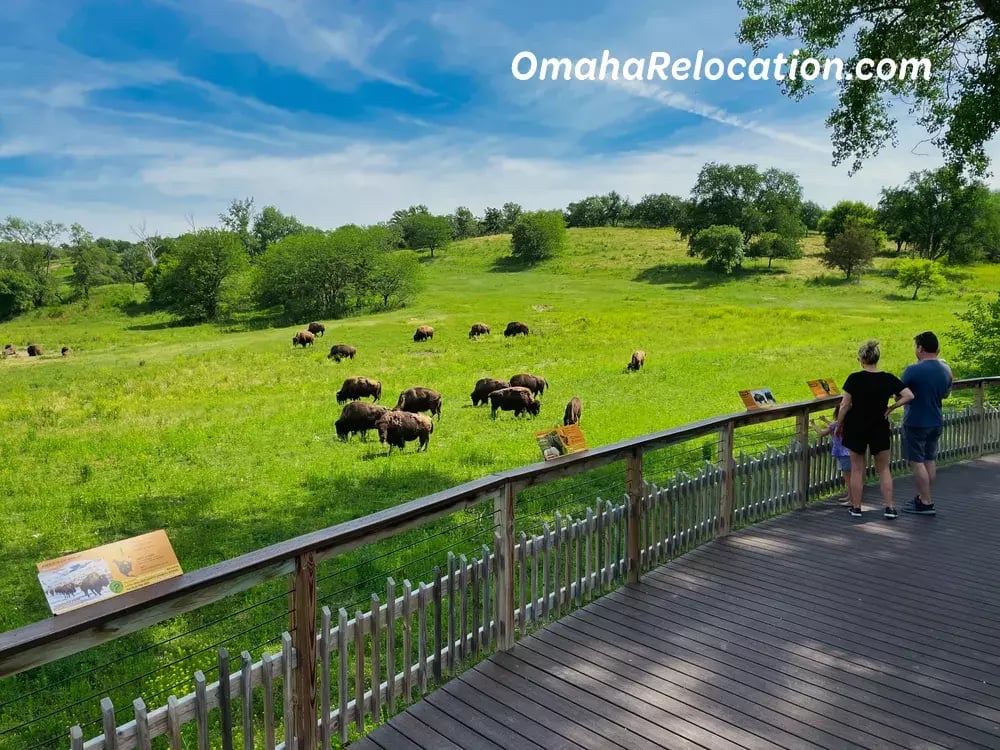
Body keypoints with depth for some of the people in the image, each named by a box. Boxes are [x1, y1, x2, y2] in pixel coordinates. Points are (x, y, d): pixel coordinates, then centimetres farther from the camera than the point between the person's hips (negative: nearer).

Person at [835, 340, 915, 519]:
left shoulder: (854, 378, -12)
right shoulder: (889, 379, -5)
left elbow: (845, 406, -10)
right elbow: (909, 396, -11)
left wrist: (839, 425, 2)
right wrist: (890, 408, -2)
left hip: (856, 428, -2)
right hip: (880, 429, 2)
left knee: (857, 469, 9)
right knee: (883, 469, 14)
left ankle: (856, 507, 14)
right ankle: (889, 507, 12)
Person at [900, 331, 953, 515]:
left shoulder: (913, 370, -20)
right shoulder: (946, 370, 2)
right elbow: (945, 394, 15)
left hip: (916, 423, -7)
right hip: (936, 422, 7)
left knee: (917, 462, 1)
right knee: (929, 460, 16)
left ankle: (926, 503, 3)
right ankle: (923, 497, 28)